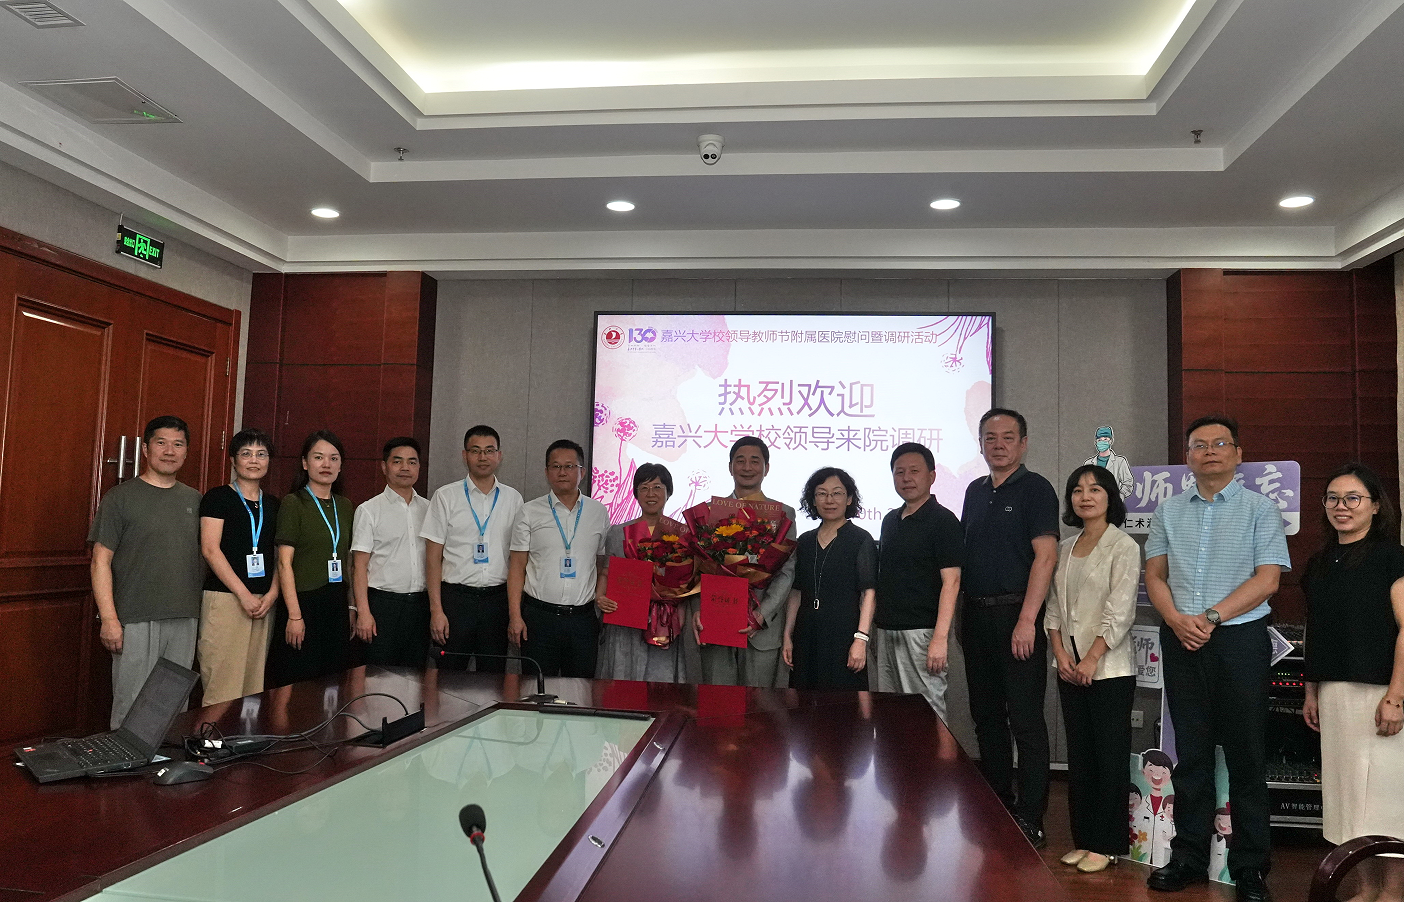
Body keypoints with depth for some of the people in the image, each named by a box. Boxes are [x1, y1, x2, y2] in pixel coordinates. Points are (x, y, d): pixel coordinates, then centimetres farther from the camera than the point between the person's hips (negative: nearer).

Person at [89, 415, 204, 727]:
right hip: (136, 620, -4)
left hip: (185, 620, 4)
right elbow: (101, 561, -4)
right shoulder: (121, 497, -1)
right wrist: (109, 619, -12)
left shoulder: (194, 500, 12)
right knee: (132, 706, -2)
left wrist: (200, 610, 10)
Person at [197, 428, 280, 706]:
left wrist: (273, 593, -1)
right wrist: (244, 594, -12)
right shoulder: (218, 497, 1)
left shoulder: (273, 504, 16)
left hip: (263, 602, 5)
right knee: (223, 685, -7)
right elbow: (210, 549, -7)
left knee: (255, 683, 6)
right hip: (225, 597, -5)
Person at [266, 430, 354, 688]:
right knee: (296, 682, -2)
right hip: (303, 602, -5)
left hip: (337, 605, 6)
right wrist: (294, 615, -15)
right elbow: (284, 562, -9)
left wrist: (352, 606, 11)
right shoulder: (293, 503, -4)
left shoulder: (344, 506, 12)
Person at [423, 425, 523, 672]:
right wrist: (436, 610, -7)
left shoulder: (513, 498, 7)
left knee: (493, 676, 8)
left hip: (497, 598, 2)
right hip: (456, 597, -2)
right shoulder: (446, 497, 1)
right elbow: (433, 557, -1)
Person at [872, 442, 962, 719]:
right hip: (884, 631, 7)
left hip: (920, 633, -7)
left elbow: (951, 582, -14)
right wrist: (875, 628, 14)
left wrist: (940, 637, -21)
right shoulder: (891, 519, 15)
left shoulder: (942, 520, -8)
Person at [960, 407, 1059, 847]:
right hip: (977, 615, 7)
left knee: (1026, 720, -2)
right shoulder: (975, 491, 15)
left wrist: (1027, 620, -21)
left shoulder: (1035, 488, -6)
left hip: (1016, 617, -7)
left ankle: (1029, 819, 7)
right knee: (986, 715, 14)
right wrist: (961, 613, 12)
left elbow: (1045, 555, -14)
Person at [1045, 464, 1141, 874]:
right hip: (1070, 670, 6)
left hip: (1109, 669, -6)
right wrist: (1061, 654, -2)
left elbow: (1119, 613, -13)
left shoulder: (1123, 547, -7)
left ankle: (1107, 845, 12)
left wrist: (1090, 660, -16)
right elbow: (1053, 607, 11)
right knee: (1079, 756, 12)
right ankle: (1083, 839, 22)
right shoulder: (1065, 549, 12)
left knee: (1110, 757, 2)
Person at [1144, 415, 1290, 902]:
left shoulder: (1259, 509, 1)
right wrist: (1176, 620, -9)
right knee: (1191, 752, 9)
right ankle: (1189, 857, 18)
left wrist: (1210, 617, -15)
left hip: (1239, 639, -3)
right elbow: (1154, 574, 9)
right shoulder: (1169, 511, 11)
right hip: (1181, 641, 3)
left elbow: (1267, 578, -7)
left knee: (1246, 756, 3)